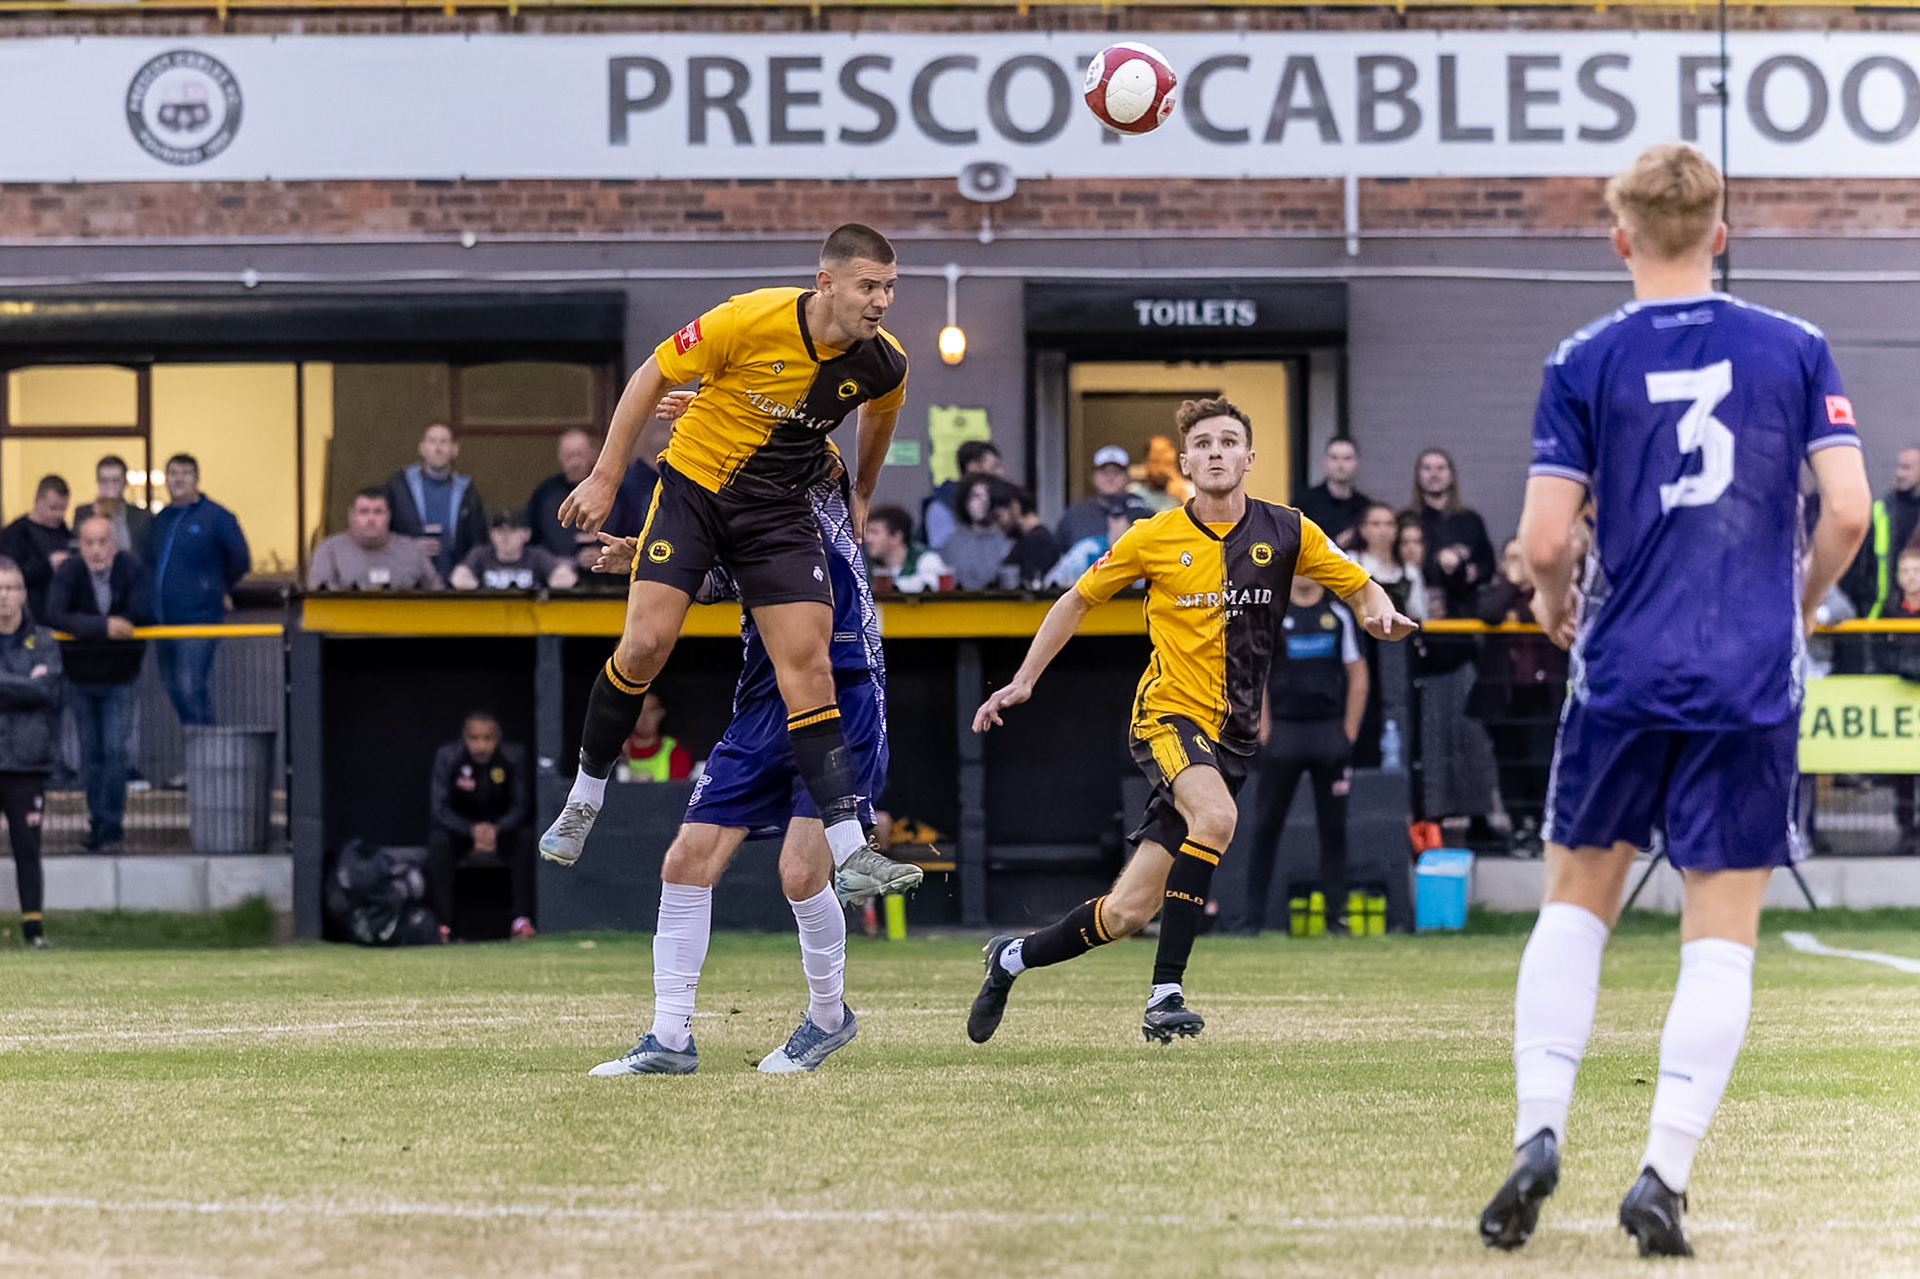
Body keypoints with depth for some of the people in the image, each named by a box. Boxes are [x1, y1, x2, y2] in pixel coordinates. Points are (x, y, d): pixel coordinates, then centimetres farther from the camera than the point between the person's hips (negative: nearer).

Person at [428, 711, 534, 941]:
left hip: (500, 826, 1)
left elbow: (518, 807, -7)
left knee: (523, 841, -30)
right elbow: (440, 807, -15)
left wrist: (496, 830, -29)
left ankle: (522, 920, -31)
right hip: (458, 826, -1)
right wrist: (472, 831, -31)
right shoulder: (447, 756, -14)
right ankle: (443, 925, -34)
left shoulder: (514, 757, -11)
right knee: (438, 843, -33)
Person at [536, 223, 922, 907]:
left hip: (781, 511, 3)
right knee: (647, 643, -14)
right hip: (694, 486, -2)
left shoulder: (883, 364, -10)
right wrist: (604, 478, -7)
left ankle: (848, 851, -13)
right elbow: (653, 375, -10)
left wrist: (860, 497, 27)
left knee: (810, 665, -9)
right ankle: (584, 795, 8)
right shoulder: (749, 320, -23)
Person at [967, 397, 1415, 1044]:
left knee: (1128, 913, 1)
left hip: (1231, 735, 3)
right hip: (1167, 716, -3)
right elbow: (1078, 601, 12)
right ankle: (1165, 993, -30)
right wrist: (1024, 680, 11)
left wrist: (1381, 613, -14)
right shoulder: (1153, 538, -1)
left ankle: (1014, 957, 27)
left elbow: (1361, 587, 9)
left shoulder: (1285, 532, 2)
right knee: (1217, 815, -36)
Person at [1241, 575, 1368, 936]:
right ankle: (1254, 917, 3)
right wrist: (1264, 735, -4)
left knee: (1334, 825, 2)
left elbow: (1357, 676, 8)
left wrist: (1349, 735, 2)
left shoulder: (1339, 613, 7)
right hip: (1283, 729, -1)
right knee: (1268, 824, 0)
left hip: (1330, 729, 1)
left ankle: (1336, 913, 8)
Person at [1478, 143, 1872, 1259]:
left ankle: (1539, 1134, 4)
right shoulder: (1796, 348, 1)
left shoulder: (1587, 361, -2)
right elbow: (1849, 509, -5)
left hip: (1624, 672, 0)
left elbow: (1545, 540, -7)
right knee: (1722, 933, 3)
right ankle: (1665, 1177, -4)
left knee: (1577, 899, 16)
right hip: (1753, 685, 0)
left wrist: (1556, 608, 15)